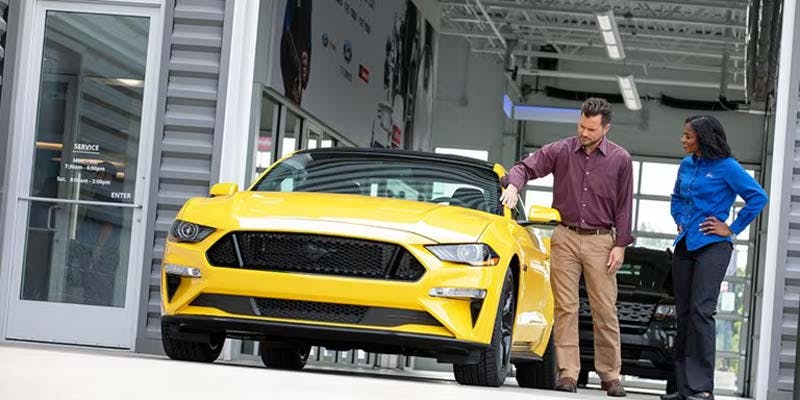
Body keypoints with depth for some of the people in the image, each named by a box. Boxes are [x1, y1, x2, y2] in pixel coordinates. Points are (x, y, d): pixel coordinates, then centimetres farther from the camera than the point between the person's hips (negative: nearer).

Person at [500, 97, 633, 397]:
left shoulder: (620, 160, 3)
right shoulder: (561, 151, 3)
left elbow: (624, 206, 5)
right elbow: (527, 167, 2)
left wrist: (620, 245, -1)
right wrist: (513, 185, -21)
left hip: (600, 241, -1)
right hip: (565, 237, 1)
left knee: (605, 309, -1)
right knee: (565, 307, -3)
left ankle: (610, 375, 6)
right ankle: (568, 373, -2)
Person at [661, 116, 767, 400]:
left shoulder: (726, 167, -8)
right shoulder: (686, 165, 12)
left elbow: (758, 197, -10)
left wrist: (732, 229, -9)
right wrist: (680, 222, 14)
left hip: (712, 247, -7)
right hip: (684, 246, 7)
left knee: (701, 311, -15)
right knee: (683, 314, 6)